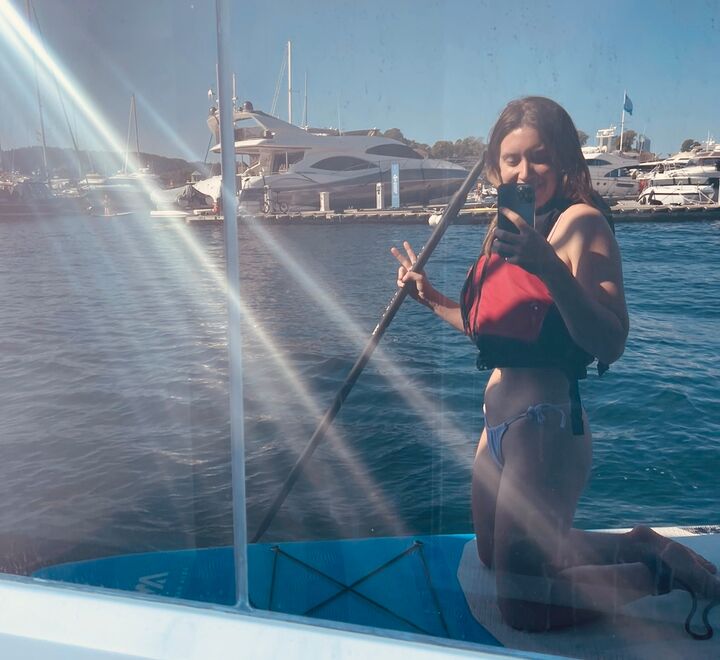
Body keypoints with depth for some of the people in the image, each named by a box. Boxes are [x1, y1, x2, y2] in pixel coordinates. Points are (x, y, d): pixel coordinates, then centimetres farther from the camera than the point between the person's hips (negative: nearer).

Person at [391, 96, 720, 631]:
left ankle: (662, 571, 18)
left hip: (545, 425, -9)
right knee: (494, 554, 28)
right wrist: (432, 299, 15)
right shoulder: (506, 226, 11)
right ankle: (639, 546, 37)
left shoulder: (579, 221, -14)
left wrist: (551, 269, -37)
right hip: (500, 422, 9)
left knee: (524, 607, -1)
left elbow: (611, 343, -25)